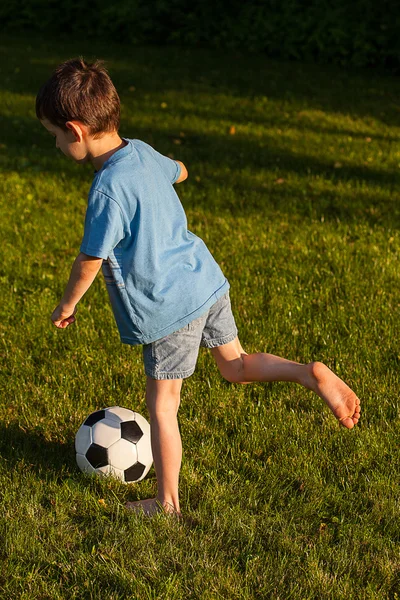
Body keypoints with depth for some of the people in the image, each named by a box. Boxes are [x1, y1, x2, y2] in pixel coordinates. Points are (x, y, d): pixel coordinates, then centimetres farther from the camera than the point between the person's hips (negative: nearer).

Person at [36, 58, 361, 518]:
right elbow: (178, 172, 24)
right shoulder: (143, 152, 1)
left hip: (170, 308, -8)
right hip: (207, 281, 8)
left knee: (161, 407, 7)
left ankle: (167, 503, 20)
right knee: (235, 367, 24)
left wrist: (66, 305, 1)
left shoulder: (108, 190, -24)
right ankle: (312, 375, 4)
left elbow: (90, 261, -16)